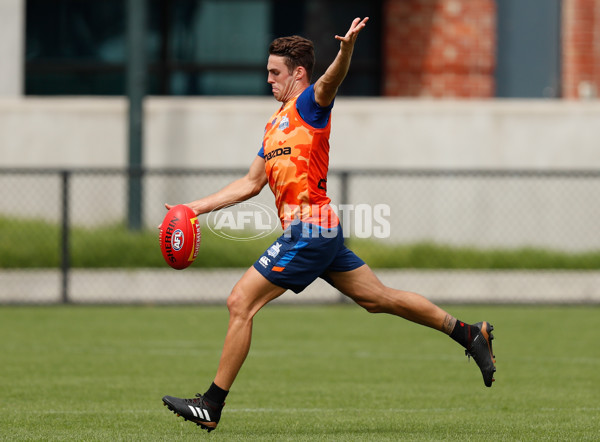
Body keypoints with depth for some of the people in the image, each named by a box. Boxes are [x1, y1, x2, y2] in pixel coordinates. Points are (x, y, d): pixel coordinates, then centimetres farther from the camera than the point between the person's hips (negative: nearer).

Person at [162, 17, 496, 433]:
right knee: (380, 297, 13)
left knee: (240, 303, -10)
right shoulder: (275, 123, 22)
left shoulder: (309, 104, -5)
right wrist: (196, 208, 21)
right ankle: (471, 334, 19)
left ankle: (211, 406, -8)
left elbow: (330, 81, -29)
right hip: (323, 230, 10)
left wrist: (346, 49, -51)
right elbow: (251, 183, 26)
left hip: (308, 230, -10)